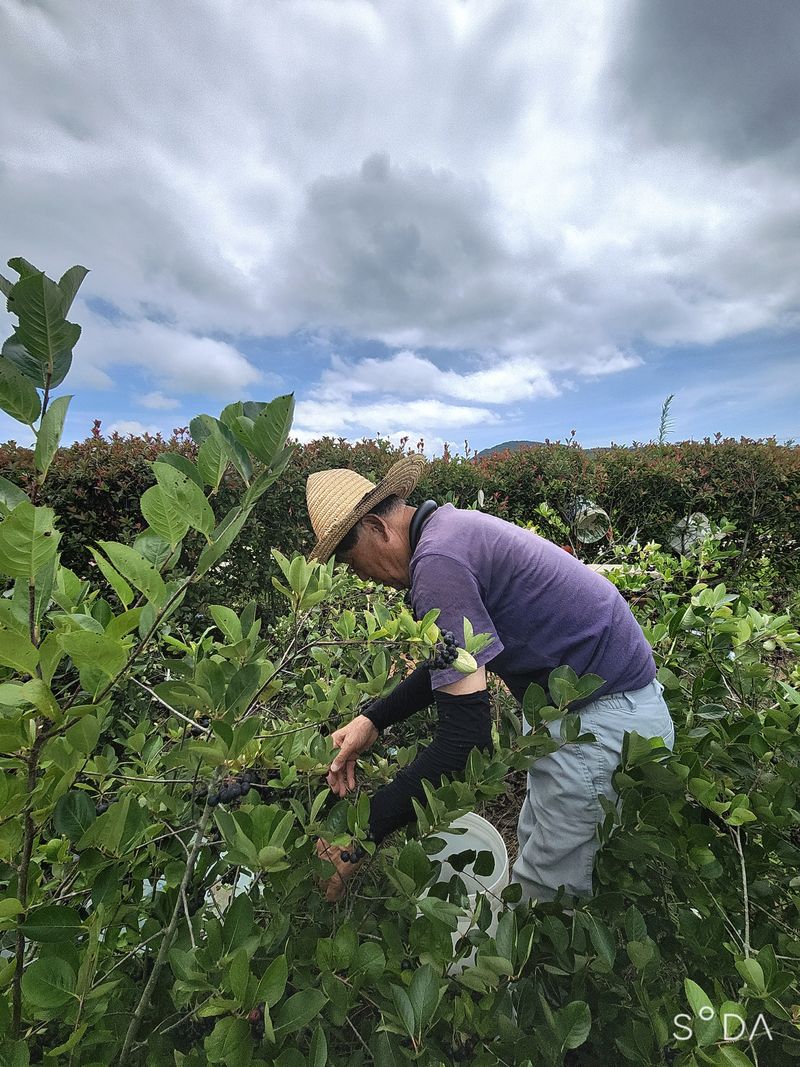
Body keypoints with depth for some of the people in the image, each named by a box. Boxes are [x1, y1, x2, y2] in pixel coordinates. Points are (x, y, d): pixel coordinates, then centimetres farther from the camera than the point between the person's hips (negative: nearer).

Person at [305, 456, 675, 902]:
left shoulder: (436, 560, -27)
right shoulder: (450, 526, 5)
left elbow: (466, 737, -29)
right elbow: (451, 663, 12)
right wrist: (372, 721, 6)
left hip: (602, 721, -10)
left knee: (540, 896, 7)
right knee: (534, 846, 24)